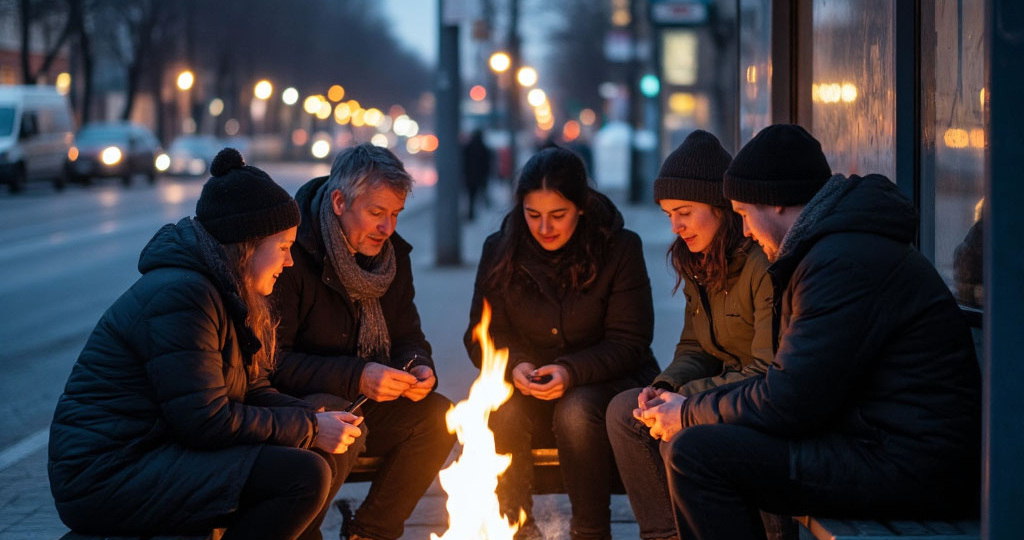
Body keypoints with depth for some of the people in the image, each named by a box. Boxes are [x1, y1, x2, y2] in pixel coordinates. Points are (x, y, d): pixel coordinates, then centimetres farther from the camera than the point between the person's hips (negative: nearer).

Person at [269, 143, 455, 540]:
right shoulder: (291, 253, -19)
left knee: (438, 415, -14)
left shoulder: (392, 254, 5)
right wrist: (356, 377, -30)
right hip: (290, 407, -7)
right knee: (334, 419, -37)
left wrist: (418, 367, -11)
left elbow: (406, 337, 14)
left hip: (360, 401, 7)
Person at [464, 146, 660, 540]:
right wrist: (514, 365, -19)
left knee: (577, 412, -35)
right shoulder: (500, 251, 0)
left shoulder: (620, 249, -8)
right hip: (528, 387, 2)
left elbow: (630, 342, -9)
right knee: (502, 412, -31)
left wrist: (572, 371, -26)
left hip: (605, 381, -2)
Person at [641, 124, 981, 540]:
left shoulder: (844, 261, -18)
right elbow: (794, 381, 20)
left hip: (909, 468, -11)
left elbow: (790, 401, -19)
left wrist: (691, 416, -3)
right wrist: (694, 408, 10)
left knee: (694, 455, -17)